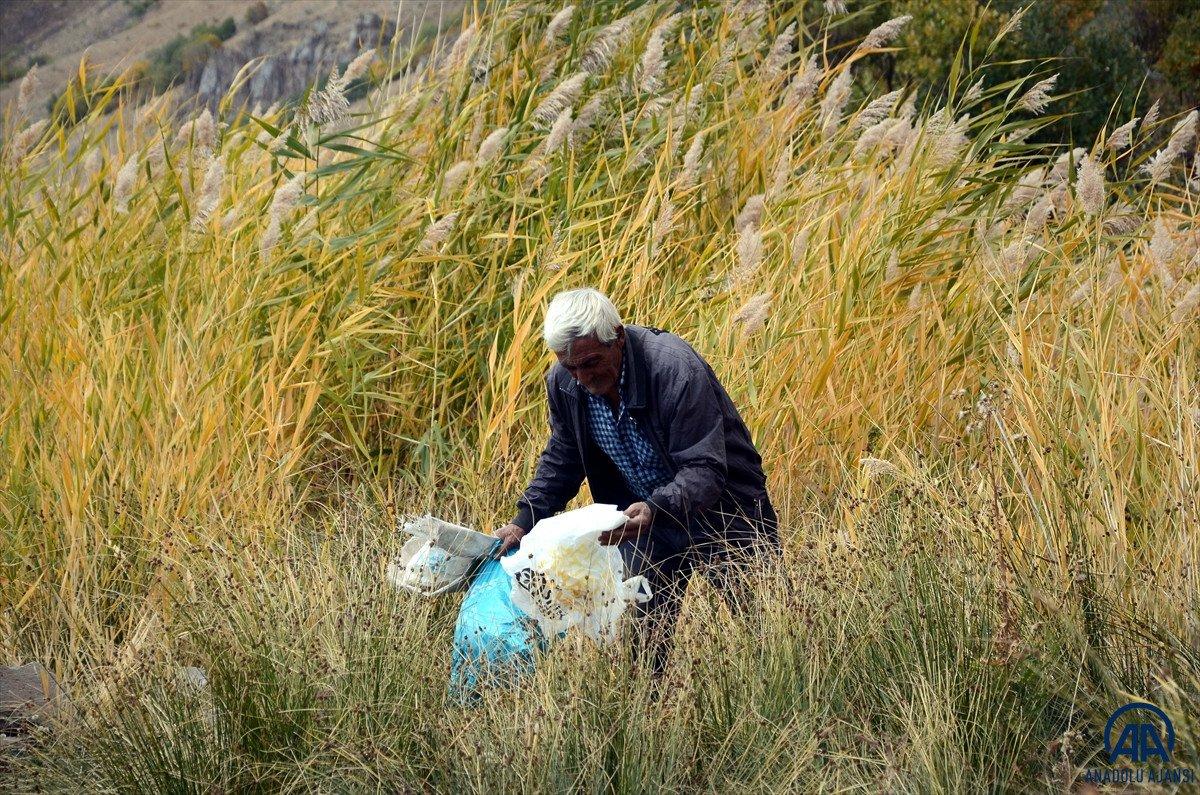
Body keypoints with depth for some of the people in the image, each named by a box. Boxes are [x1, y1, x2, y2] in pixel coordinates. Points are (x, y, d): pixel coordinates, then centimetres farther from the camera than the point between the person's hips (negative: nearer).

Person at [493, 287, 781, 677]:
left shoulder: (675, 367, -30)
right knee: (643, 633, 3)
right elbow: (561, 461, 7)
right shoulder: (563, 383, -10)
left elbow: (703, 470, -31)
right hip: (643, 514, 5)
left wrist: (655, 509, -47)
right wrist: (523, 521, -5)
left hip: (720, 510, -5)